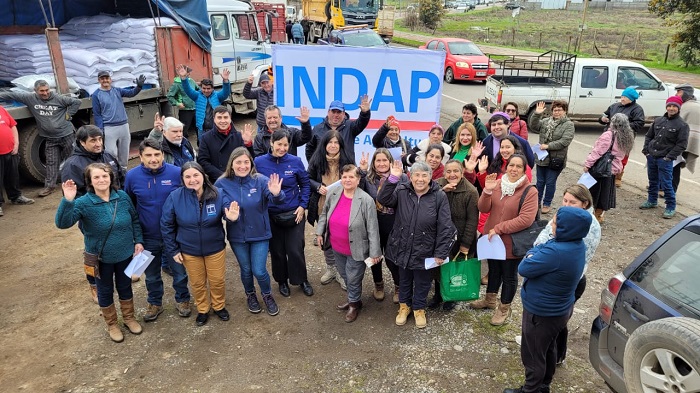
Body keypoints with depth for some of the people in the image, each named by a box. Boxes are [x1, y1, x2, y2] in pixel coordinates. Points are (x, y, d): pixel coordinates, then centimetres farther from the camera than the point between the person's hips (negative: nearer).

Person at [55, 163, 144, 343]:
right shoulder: (84, 203, -19)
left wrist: (138, 241, -1)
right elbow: (62, 223, -32)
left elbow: (134, 220, 3)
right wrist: (68, 200, -45)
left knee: (125, 287, 21)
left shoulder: (122, 196, -10)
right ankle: (112, 324, 39)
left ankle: (129, 318, 43)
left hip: (125, 254, 2)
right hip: (101, 258, -2)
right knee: (105, 291, 17)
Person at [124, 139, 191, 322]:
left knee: (179, 271, 16)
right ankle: (155, 303, 42)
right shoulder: (132, 176, -10)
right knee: (151, 274, 20)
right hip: (148, 237, 2)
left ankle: (182, 299, 40)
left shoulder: (176, 173, -15)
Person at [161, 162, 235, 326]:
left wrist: (232, 216, -39)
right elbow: (166, 225, -8)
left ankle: (219, 306, 44)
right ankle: (202, 310, 43)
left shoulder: (217, 194, -17)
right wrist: (173, 250, -5)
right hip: (189, 251, 0)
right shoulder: (175, 197, -17)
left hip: (215, 248, 0)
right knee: (197, 283, 18)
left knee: (218, 280, 17)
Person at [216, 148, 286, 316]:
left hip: (259, 234, -1)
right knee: (246, 270, 17)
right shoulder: (222, 184, -9)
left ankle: (267, 295, 32)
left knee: (259, 271, 1)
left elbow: (276, 200, -26)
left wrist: (276, 194, -50)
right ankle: (250, 295, 46)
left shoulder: (260, 180, -13)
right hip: (237, 236, 2)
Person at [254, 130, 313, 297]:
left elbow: (305, 184, 4)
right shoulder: (259, 162, -8)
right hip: (271, 215, 1)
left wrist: (302, 205, -4)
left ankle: (302, 280, 27)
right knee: (277, 251, 13)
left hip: (294, 214, 0)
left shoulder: (295, 161, -7)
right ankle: (282, 281, 34)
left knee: (295, 250, 3)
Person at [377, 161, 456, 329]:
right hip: (403, 248, 2)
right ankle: (404, 306, 45)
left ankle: (419, 309, 41)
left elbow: (445, 227, -12)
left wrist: (441, 253, -13)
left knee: (422, 283, 17)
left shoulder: (439, 196, -13)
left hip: (424, 251, -1)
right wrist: (393, 178, -31)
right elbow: (383, 200, -22)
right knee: (404, 280, 22)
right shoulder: (401, 191, -8)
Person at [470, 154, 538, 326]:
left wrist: (499, 229, -25)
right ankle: (490, 300, 47)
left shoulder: (530, 192, -17)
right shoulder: (497, 184, -3)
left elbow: (526, 219, -26)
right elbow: (483, 209, -6)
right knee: (493, 270, 24)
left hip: (512, 242, -4)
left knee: (509, 276, 14)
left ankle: (504, 308, 34)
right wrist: (487, 191, -24)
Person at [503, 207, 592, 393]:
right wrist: (537, 252, -12)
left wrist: (532, 253, -11)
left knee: (533, 355, 13)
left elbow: (523, 268, -25)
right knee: (548, 349, 28)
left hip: (542, 313, -9)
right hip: (560, 309, 9)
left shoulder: (555, 252, -37)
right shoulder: (577, 244, -7)